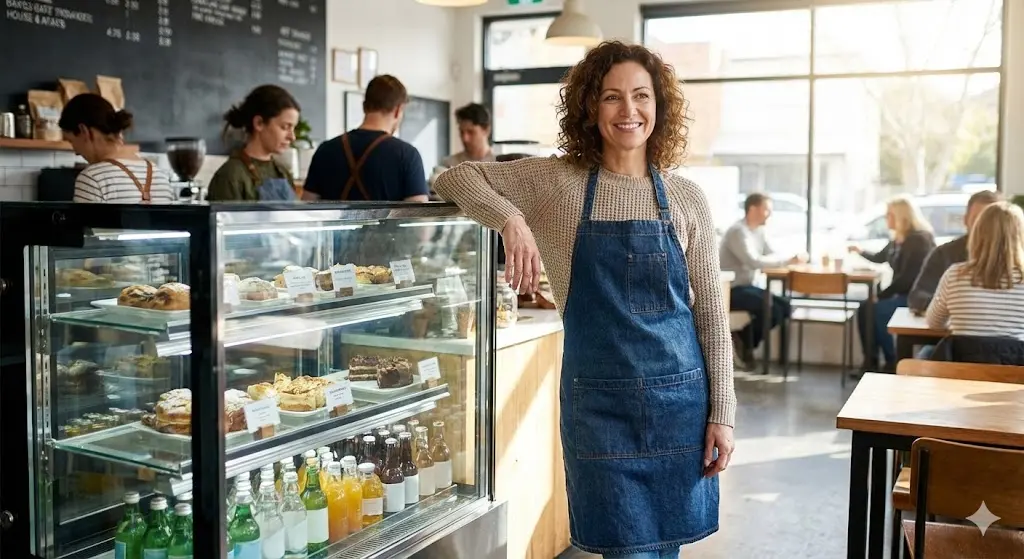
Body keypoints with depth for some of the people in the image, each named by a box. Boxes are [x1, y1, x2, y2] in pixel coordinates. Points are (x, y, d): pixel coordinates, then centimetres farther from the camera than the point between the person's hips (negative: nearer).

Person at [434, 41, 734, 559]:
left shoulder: (686, 198, 2)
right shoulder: (555, 181, -1)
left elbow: (710, 311, 3)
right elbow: (455, 178, 0)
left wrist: (722, 411, -1)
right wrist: (510, 218, -19)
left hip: (679, 393, 2)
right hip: (599, 398, -2)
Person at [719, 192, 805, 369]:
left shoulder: (759, 231, 11)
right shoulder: (738, 231, -18)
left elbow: (772, 255, 10)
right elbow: (755, 262, -28)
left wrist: (794, 258, -11)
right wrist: (789, 260, -25)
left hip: (747, 287, 9)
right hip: (731, 290, -9)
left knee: (784, 306, -4)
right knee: (773, 310, -22)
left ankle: (745, 340, 3)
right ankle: (744, 341, 0)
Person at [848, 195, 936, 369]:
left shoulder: (919, 239, -16)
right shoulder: (898, 239, 12)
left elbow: (907, 276, -22)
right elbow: (880, 258, 32)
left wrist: (882, 295, -19)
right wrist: (861, 251, 14)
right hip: (901, 293, 9)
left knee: (876, 310, -23)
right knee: (864, 308, -8)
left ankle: (892, 361, -9)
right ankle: (870, 361, -6)